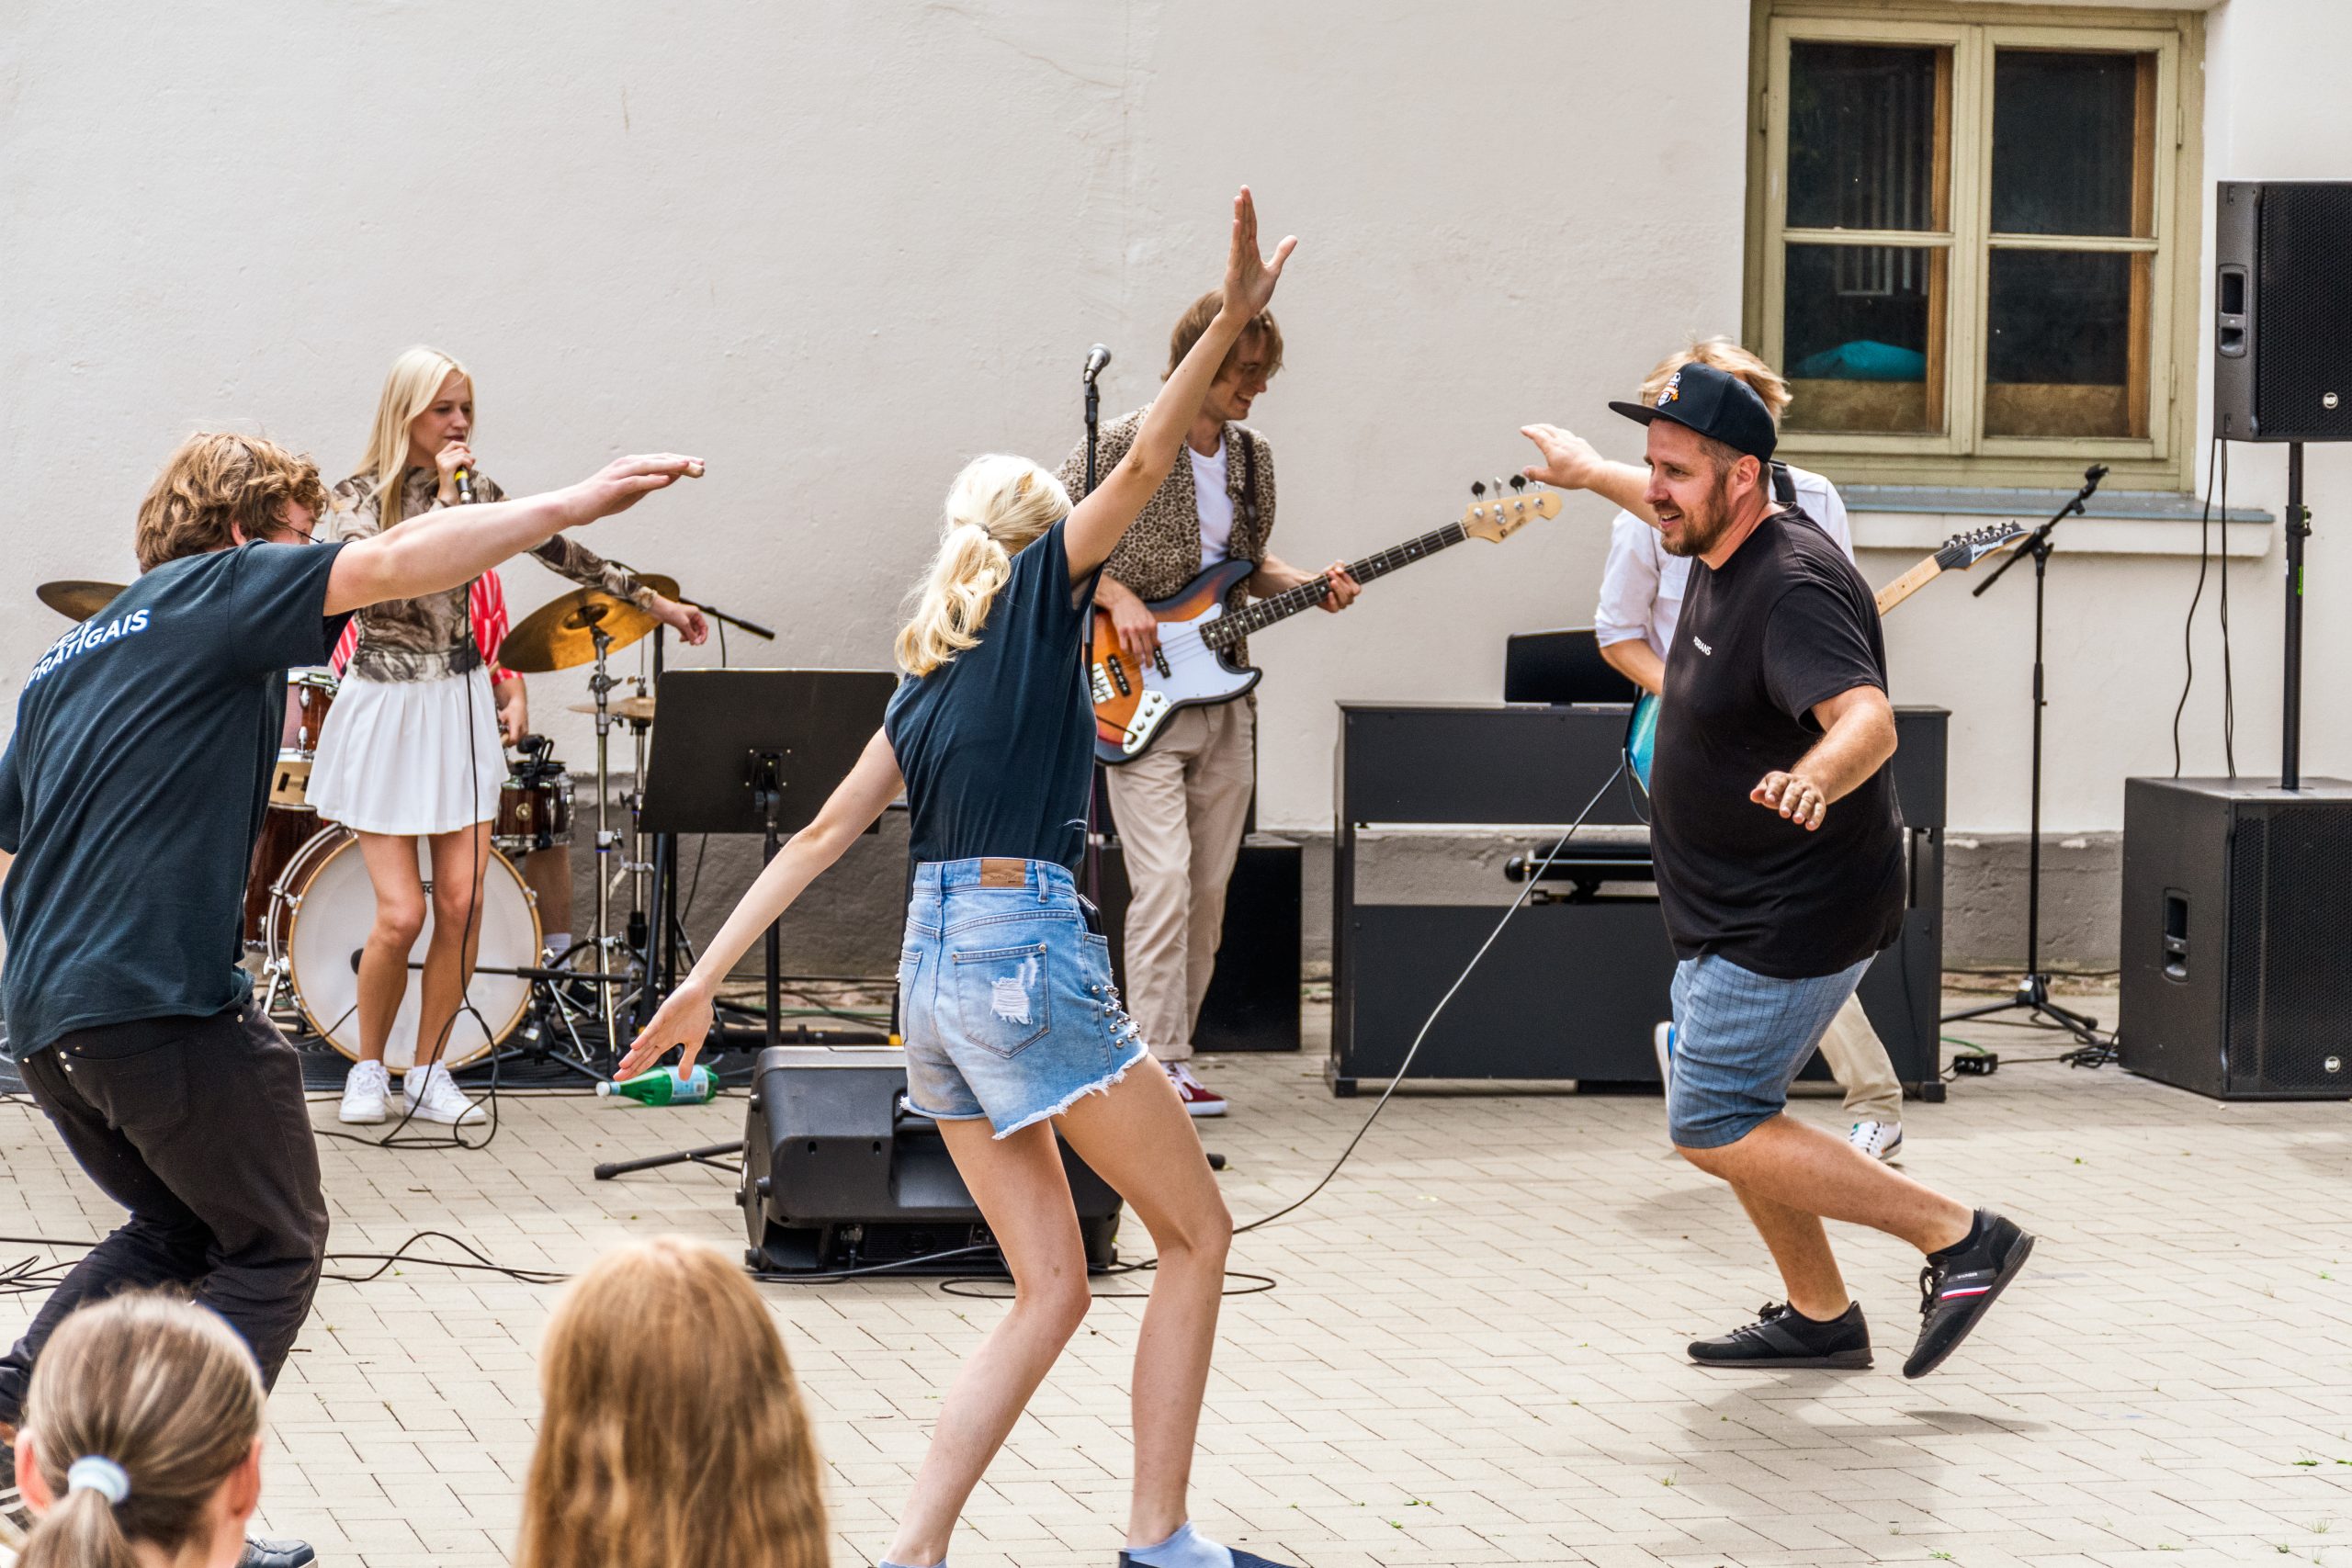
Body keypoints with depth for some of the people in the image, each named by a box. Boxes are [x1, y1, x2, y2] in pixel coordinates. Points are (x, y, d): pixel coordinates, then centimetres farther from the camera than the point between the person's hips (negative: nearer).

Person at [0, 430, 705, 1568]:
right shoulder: (214, 593, -1)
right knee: (273, 1251, 7)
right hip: (165, 1003, -8)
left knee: (177, 1229, 26)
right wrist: (575, 504, -9)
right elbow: (398, 564, -11)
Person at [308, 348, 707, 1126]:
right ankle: (368, 1067, 13)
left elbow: (559, 550, 14)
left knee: (461, 901, -3)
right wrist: (442, 500, -21)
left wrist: (656, 601, 15)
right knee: (401, 912, -8)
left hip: (460, 709, 4)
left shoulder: (476, 491, 7)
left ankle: (428, 1069, 12)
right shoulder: (359, 498, -7)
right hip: (385, 711, -4)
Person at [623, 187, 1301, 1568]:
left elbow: (823, 835, 17)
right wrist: (1232, 324, -17)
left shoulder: (931, 677, 20)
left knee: (1053, 1289, 9)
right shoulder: (1042, 593, 4)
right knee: (1198, 1234, 6)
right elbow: (1143, 466, -11)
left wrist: (706, 980, 16)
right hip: (1028, 951, -7)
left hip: (934, 968, 7)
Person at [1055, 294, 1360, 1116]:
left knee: (1209, 892, 8)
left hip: (1221, 698, 7)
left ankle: (1171, 1052, 17)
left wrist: (1307, 584, 2)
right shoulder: (1123, 446, -10)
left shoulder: (1252, 457, 9)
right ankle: (1160, 1069, -14)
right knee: (1164, 881, -15)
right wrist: (1116, 597, -17)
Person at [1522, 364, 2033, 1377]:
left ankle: (1957, 1236, -7)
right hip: (1735, 913, 10)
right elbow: (1661, 505, 28)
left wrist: (1813, 779, -63)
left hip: (1793, 919, -10)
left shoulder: (1793, 588, -27)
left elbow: (1869, 719, -43)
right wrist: (1581, 470, 44)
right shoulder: (1727, 543, 2)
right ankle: (1821, 1318, 31)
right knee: (1727, 1116, 18)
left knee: (1711, 1131, -10)